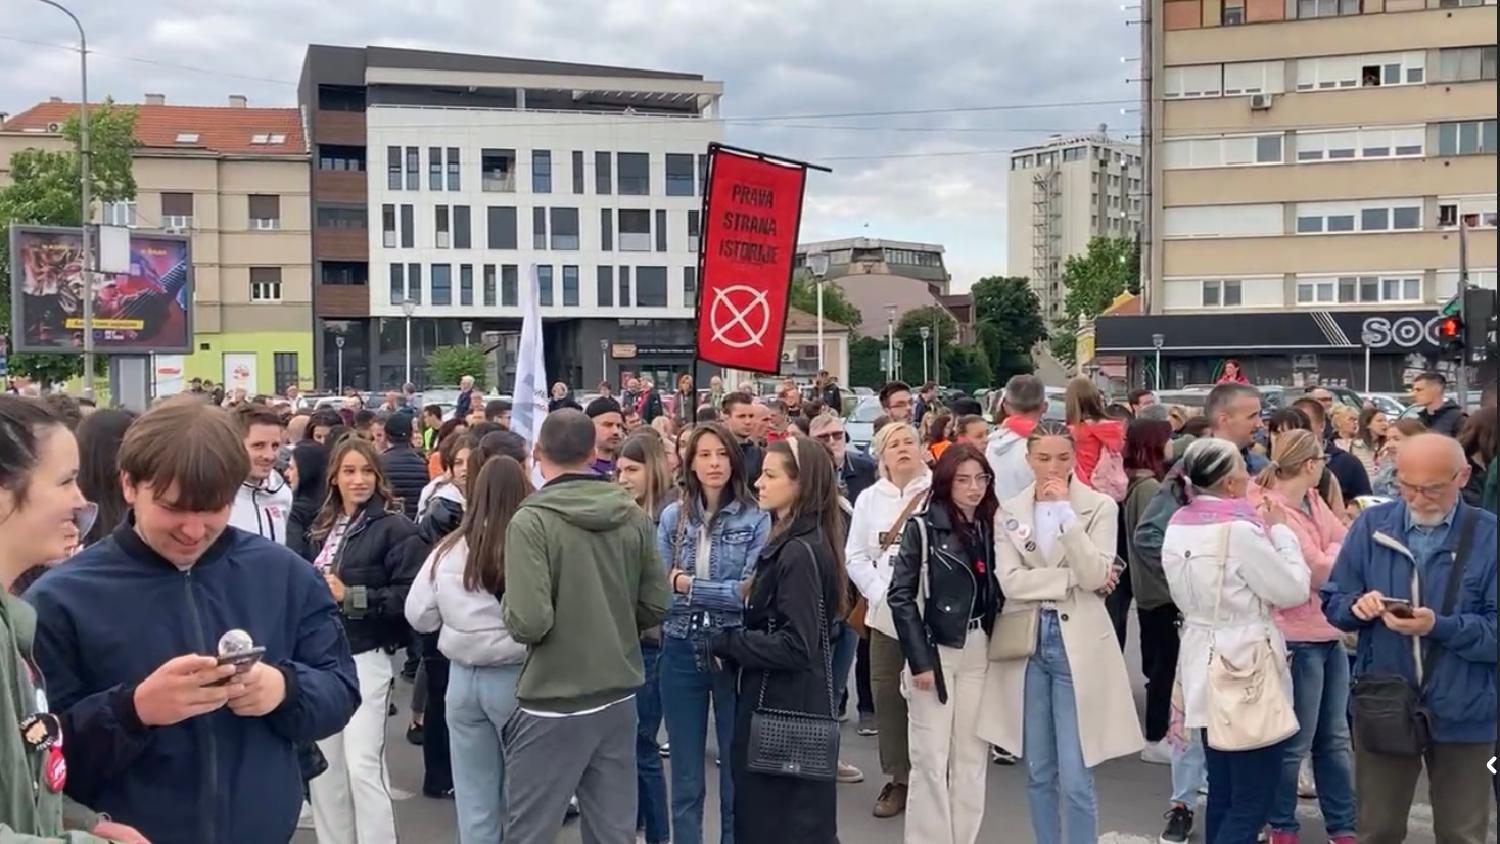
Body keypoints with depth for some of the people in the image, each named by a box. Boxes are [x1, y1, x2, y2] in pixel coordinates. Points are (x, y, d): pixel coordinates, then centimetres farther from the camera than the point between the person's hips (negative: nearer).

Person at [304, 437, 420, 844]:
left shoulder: (394, 527, -9)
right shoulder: (322, 528, 12)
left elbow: (408, 597, -16)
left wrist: (351, 596, -18)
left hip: (366, 656, -7)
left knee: (363, 765, -8)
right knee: (322, 765, 13)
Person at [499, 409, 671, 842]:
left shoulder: (531, 521, -15)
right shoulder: (635, 516, 0)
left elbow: (529, 622, -21)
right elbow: (656, 608, 4)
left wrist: (506, 610, 0)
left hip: (553, 704, -5)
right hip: (619, 698, 5)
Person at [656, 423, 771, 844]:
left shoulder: (756, 518, -6)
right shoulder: (672, 516, 3)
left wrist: (688, 585, -10)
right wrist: (723, 592, -15)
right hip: (682, 652, 3)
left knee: (737, 766, 11)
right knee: (685, 773, 13)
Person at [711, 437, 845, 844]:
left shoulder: (800, 552, -20)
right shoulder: (788, 543, 10)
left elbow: (796, 646, -24)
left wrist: (725, 643, -15)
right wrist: (734, 638, 2)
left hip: (787, 707, -10)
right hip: (779, 701, 10)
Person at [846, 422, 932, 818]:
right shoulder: (869, 498, 12)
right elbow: (856, 556, 9)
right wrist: (882, 595, -4)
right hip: (886, 614, 4)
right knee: (888, 694, 4)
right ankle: (900, 778, 17)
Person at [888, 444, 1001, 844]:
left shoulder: (991, 527, 8)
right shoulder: (922, 527, -5)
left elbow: (999, 593, 10)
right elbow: (901, 596, -9)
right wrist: (920, 659, -14)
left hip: (979, 652, 4)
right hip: (935, 651, -4)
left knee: (972, 756, 9)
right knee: (931, 757, -1)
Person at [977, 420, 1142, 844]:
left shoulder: (1100, 506, -2)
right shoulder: (1010, 511, 4)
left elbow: (1096, 576, -15)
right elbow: (1010, 582, -7)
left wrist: (1066, 511, -19)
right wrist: (1074, 580, -14)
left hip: (1077, 646, -2)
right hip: (1028, 644, 3)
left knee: (1075, 779, -2)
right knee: (1038, 774, 12)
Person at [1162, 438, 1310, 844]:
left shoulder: (1178, 527, 4)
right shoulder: (1239, 529, -20)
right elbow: (1293, 590, -11)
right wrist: (1278, 530, 0)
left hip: (1204, 663, 8)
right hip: (1244, 666, -8)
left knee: (1223, 793, 17)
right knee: (1253, 800, 0)